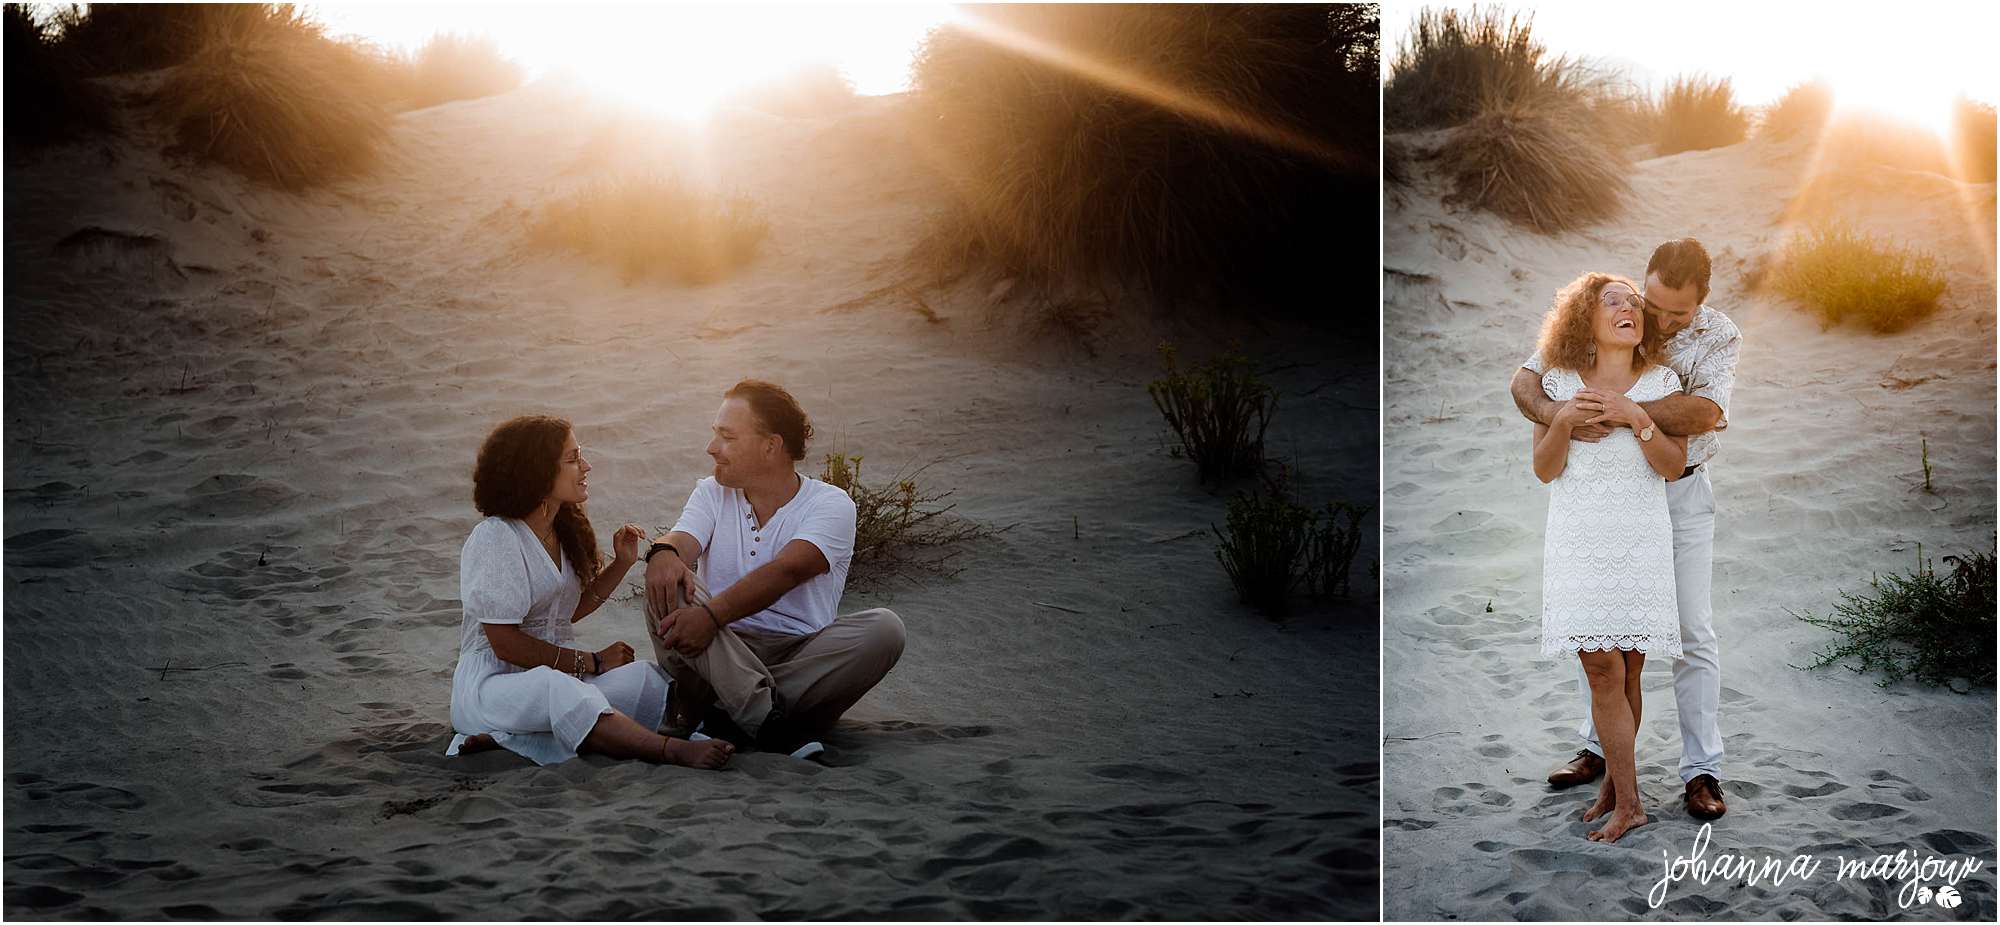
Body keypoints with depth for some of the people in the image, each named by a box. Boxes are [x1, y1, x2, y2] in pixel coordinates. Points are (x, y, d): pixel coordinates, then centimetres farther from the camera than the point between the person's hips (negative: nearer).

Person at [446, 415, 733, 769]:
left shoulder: (563, 530, 14)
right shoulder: (494, 538, -13)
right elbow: (506, 643, -16)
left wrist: (621, 564, 9)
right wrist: (592, 662, -11)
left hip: (557, 673, 8)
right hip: (494, 683, -7)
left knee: (646, 679, -22)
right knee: (556, 688, -41)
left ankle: (507, 739, -29)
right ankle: (672, 750, -55)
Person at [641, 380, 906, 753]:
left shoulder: (830, 505, -2)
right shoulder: (712, 494, 13)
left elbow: (786, 571, -21)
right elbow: (682, 540, -9)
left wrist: (712, 614, -36)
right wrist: (663, 552, -36)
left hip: (800, 655, -2)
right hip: (719, 651, 2)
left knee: (883, 628, -28)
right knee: (666, 584, -25)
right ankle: (767, 719, -39)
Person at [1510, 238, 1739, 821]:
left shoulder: (1720, 337, -14)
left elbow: (1704, 412, -31)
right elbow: (1525, 379, -11)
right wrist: (1557, 413, -33)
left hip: (1680, 493, -2)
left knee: (1692, 631, -2)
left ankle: (1702, 770, 5)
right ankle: (1598, 747, 26)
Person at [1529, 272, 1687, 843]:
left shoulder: (1662, 382, 5)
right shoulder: (1558, 382, 4)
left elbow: (1673, 467, -3)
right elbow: (1545, 470, 3)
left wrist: (1635, 417, -16)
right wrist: (1563, 420, -14)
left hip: (1641, 539, 1)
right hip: (1579, 539, 0)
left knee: (1627, 670, 1)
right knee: (1602, 668, -8)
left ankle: (1615, 785, 14)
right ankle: (1628, 801, -2)